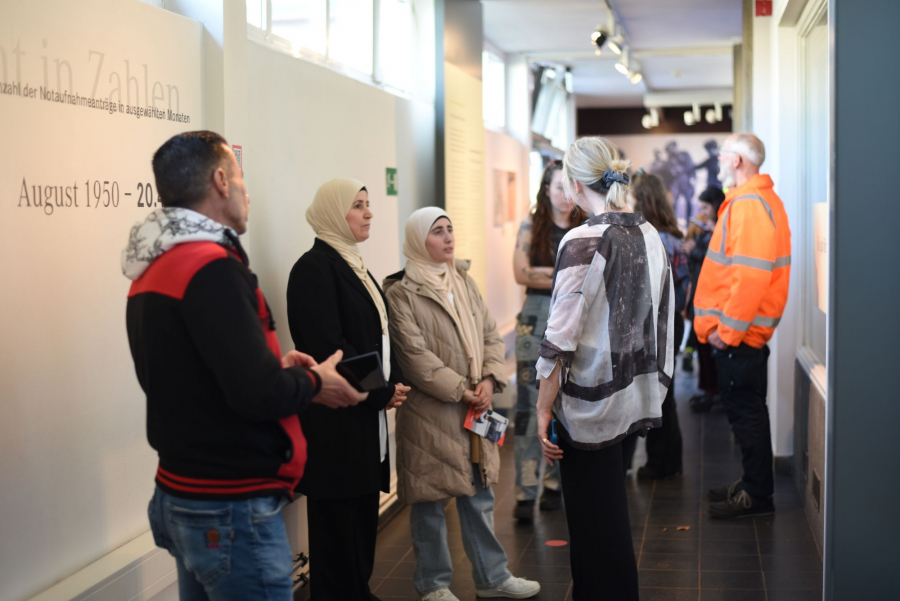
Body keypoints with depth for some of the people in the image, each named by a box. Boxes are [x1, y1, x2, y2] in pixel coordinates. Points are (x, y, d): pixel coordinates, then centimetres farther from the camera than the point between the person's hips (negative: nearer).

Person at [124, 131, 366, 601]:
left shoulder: (152, 269, 8)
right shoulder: (212, 267, -21)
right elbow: (259, 395, -26)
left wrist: (276, 367, 13)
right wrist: (313, 382, -6)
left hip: (180, 492, 9)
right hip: (231, 510, -9)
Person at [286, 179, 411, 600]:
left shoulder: (353, 265, 16)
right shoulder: (315, 267, -12)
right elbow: (327, 347, -19)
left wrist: (391, 385, 4)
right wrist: (382, 392, -12)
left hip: (367, 414, 9)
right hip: (335, 421, -9)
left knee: (363, 514, 14)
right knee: (339, 522, -1)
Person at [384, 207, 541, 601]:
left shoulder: (464, 281, 12)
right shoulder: (401, 292, -10)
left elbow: (491, 335, 11)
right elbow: (414, 354, -16)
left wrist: (489, 380, -5)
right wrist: (458, 390, -16)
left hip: (475, 407, 6)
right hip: (429, 411, -6)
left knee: (479, 495, 15)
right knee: (430, 501, 5)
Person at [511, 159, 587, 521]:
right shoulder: (531, 226, 5)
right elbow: (522, 273, -7)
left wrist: (547, 274, -9)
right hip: (536, 319, -2)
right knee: (529, 405, -7)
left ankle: (554, 483, 16)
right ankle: (525, 492, -6)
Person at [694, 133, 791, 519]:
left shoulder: (750, 205, -18)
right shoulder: (753, 200, 17)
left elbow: (751, 275, -25)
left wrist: (728, 328, -20)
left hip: (739, 333, -10)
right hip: (740, 330, 10)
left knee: (745, 411, -3)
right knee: (744, 410, 16)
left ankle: (757, 496, 5)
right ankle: (754, 484, 26)